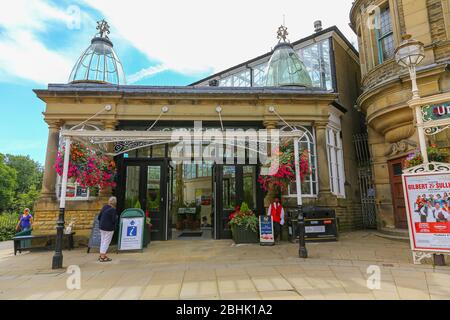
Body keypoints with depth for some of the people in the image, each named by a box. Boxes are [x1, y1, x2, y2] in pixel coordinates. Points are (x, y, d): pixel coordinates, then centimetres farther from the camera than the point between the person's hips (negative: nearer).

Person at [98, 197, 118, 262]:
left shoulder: (104, 207, 3)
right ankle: (102, 257, 7)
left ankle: (101, 255, 26)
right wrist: (116, 218, 1)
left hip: (102, 227, 8)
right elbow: (114, 220, -20)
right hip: (109, 228, -8)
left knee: (102, 241, 17)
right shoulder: (113, 210, -20)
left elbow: (99, 217, 10)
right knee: (106, 242, 2)